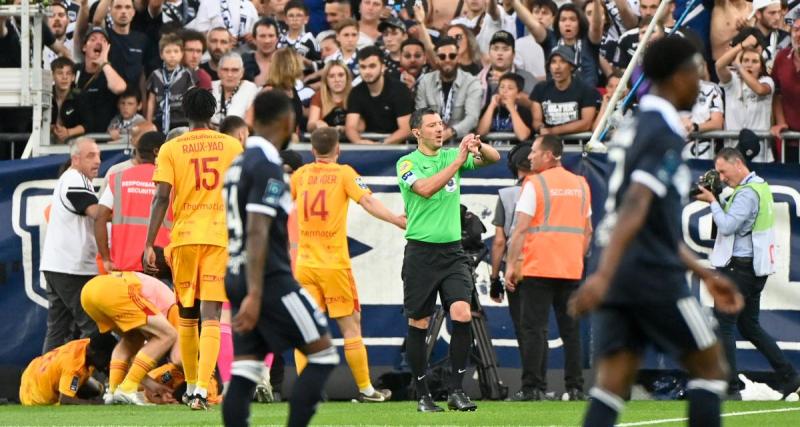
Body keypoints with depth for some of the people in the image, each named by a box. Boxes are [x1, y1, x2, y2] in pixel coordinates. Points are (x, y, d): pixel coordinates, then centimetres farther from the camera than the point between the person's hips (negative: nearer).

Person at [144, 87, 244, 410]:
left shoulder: (171, 149, 1)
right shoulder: (232, 146, 6)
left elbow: (161, 198, -6)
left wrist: (149, 244, -5)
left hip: (184, 237, 0)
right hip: (220, 237, 0)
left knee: (187, 317, 15)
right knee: (211, 316, -6)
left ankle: (191, 387, 25)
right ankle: (202, 389, -21)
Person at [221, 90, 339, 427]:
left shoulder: (239, 164, 15)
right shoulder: (267, 165, -12)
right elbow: (257, 232, -20)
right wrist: (254, 295, -26)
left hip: (237, 278, 9)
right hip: (269, 281, -9)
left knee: (244, 374, 4)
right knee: (323, 354, 0)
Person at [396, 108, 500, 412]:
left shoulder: (451, 156, 8)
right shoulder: (407, 163, -4)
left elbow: (494, 158, 2)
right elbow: (425, 188, -22)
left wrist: (479, 147, -20)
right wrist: (458, 160, -26)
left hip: (452, 250, 3)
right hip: (421, 252, -3)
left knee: (462, 315, -14)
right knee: (418, 324, 2)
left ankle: (456, 390, -8)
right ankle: (422, 395, 12)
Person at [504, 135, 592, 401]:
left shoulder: (534, 184, -6)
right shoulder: (581, 185, 12)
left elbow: (521, 229, -11)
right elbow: (587, 231, 15)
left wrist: (511, 265, -8)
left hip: (538, 269, -5)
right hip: (572, 269, 5)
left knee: (534, 329, -4)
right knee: (570, 329, 9)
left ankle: (533, 387, -9)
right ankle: (575, 388, 6)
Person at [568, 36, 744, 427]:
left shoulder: (635, 129, 19)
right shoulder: (665, 135, -11)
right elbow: (635, 208, -24)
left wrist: (704, 274, 31)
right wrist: (604, 275, -34)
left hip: (617, 280, 8)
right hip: (654, 277, -8)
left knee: (613, 384, 0)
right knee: (710, 367, 8)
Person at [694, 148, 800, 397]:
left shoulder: (747, 193, -18)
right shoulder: (760, 186, 15)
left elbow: (727, 226, -23)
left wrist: (712, 201, -10)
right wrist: (719, 200, 6)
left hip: (739, 267, -10)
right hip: (756, 267, 10)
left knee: (723, 325, -6)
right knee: (749, 326, 17)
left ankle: (729, 386, -8)